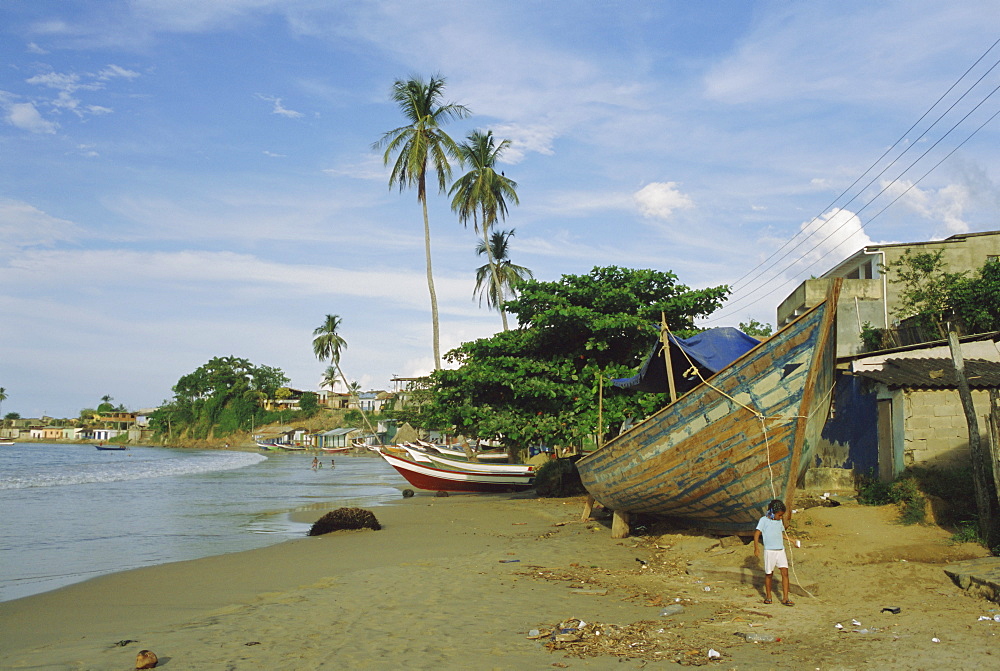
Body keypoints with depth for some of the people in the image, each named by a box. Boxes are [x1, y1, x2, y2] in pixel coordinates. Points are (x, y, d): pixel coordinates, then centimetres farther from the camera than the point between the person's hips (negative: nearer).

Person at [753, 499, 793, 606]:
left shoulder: (779, 521, 13)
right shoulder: (764, 520, -5)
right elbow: (757, 533, -11)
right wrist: (756, 547, -22)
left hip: (781, 550, 5)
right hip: (769, 551, -5)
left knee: (785, 573, -4)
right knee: (769, 574, 6)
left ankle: (785, 598, -1)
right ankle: (768, 596, 23)